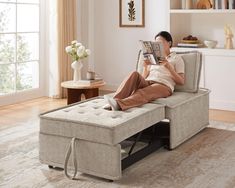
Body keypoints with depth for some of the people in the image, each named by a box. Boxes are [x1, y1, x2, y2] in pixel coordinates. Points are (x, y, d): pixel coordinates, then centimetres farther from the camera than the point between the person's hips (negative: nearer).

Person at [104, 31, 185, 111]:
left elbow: (181, 82, 4)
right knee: (135, 74, -31)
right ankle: (115, 100, -45)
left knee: (142, 93, -38)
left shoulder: (177, 58, 16)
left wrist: (168, 66, -7)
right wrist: (145, 67, 0)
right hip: (147, 83, 4)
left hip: (163, 86, -4)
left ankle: (119, 104, -62)